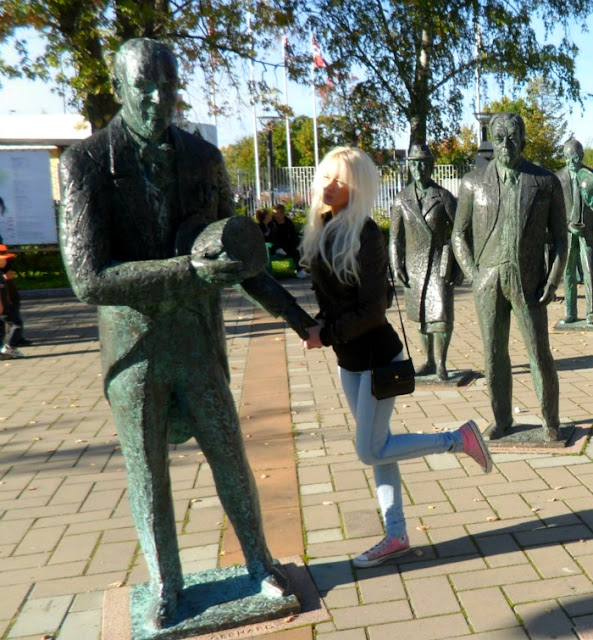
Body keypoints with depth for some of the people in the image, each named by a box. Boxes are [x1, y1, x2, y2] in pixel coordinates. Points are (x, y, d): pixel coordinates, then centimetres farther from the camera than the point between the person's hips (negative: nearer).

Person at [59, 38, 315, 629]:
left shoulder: (205, 158, -1)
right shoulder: (84, 163, -13)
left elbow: (233, 255, 9)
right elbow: (89, 280, -23)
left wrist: (287, 308, 4)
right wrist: (191, 271, -31)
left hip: (199, 346, 2)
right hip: (131, 352, -2)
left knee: (230, 462, 12)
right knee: (147, 476, 13)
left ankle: (258, 560, 36)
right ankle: (165, 585, 35)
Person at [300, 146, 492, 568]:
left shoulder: (366, 234, -20)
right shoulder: (320, 230, 3)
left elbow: (373, 310, -22)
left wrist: (325, 335, -15)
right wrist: (319, 326, -2)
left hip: (377, 356, -8)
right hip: (348, 359, 8)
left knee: (371, 452, -1)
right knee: (377, 447, 14)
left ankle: (459, 438, 14)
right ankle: (396, 536, 27)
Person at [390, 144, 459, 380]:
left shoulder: (444, 197, 0)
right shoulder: (401, 199, 5)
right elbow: (395, 236, 8)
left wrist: (459, 263, -6)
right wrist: (397, 265, -1)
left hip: (440, 263, -3)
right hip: (414, 265, 3)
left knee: (442, 313, -11)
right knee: (422, 317, 10)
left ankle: (441, 363, 3)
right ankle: (429, 361, 24)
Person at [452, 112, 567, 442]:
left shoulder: (547, 182, 2)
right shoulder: (473, 183, 4)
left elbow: (560, 238, 4)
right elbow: (460, 234, 9)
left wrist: (553, 281, -6)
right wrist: (473, 274, -2)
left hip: (529, 282, -1)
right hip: (489, 282, 1)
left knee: (541, 356, 3)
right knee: (495, 355, 9)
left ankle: (551, 420, 22)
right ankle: (502, 418, 26)